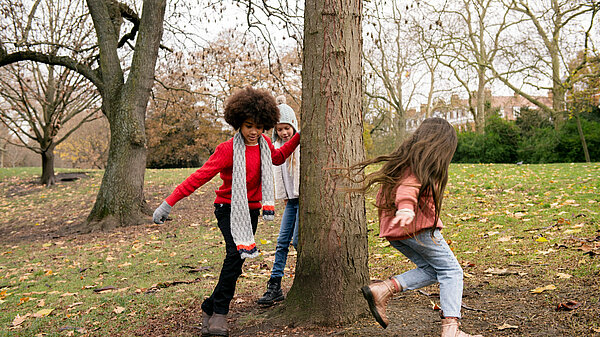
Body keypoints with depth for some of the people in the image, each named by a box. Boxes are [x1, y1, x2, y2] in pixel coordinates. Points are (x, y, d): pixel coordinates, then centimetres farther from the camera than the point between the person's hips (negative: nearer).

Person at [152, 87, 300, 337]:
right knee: (236, 253, -23)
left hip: (251, 209, 6)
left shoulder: (264, 143, 1)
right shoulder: (227, 150, -18)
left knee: (237, 258, 3)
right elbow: (199, 176, -20)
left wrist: (298, 138, 17)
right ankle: (219, 314, -13)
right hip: (229, 208, -6)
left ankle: (210, 308, 17)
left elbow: (277, 158, 25)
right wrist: (169, 203, -22)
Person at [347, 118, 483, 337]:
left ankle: (382, 290, -2)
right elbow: (409, 186, -26)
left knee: (431, 271, 14)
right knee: (450, 270, 4)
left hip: (392, 229, 9)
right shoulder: (423, 164, -6)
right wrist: (406, 209, -43)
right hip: (417, 225, -8)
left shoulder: (404, 158, 20)